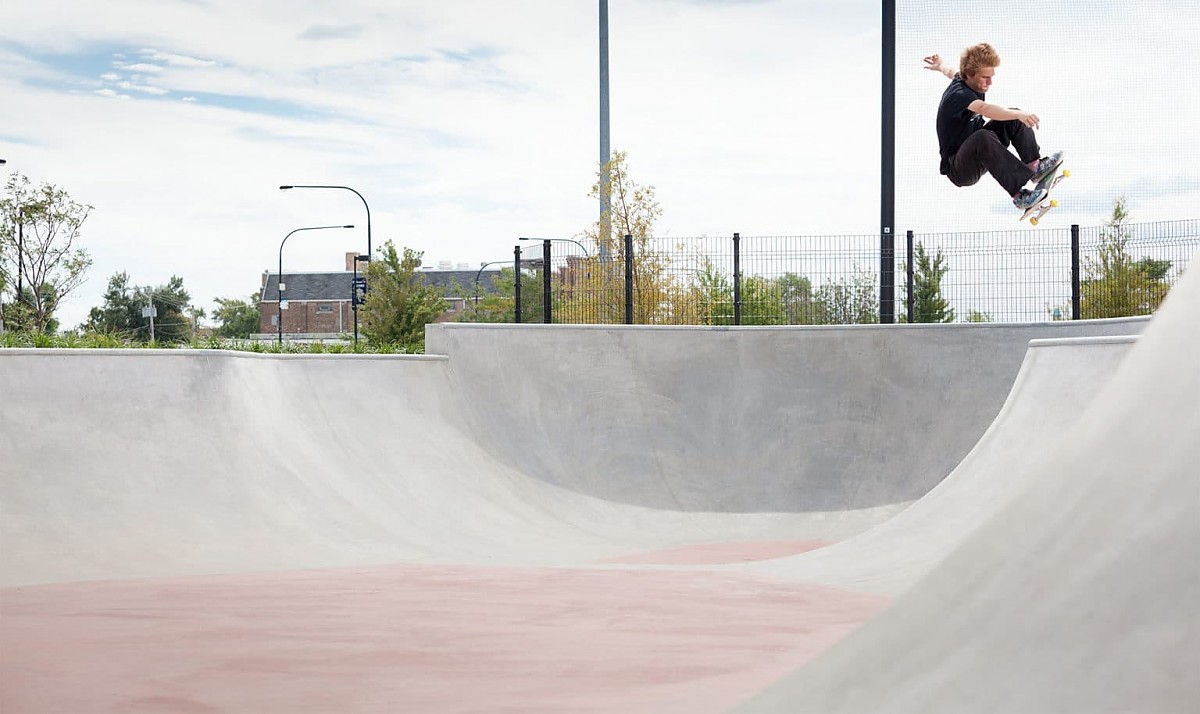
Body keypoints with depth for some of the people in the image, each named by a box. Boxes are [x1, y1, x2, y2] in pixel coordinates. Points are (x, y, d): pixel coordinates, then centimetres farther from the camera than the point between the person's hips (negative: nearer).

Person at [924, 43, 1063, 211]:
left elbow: (952, 72, 30)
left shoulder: (962, 80, 3)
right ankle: (1019, 194, -46)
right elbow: (984, 108, -48)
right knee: (983, 137, -40)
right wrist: (1019, 115, -62)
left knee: (1013, 119, -3)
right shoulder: (958, 95, -26)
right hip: (958, 170, -10)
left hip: (978, 156, 10)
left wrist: (940, 67, 53)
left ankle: (1034, 166, -17)